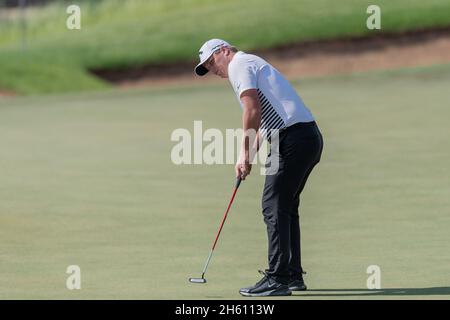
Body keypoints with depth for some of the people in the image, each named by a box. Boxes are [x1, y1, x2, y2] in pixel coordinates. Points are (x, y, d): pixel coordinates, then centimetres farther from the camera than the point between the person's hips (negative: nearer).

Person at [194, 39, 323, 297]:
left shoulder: (239, 64, -1)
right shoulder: (253, 64, 29)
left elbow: (253, 109, -15)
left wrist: (246, 152, -9)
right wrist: (249, 158, 19)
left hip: (292, 138, -10)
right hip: (309, 137, 10)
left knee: (274, 206, -8)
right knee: (287, 207, 17)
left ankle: (277, 278, -11)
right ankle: (293, 275, 21)